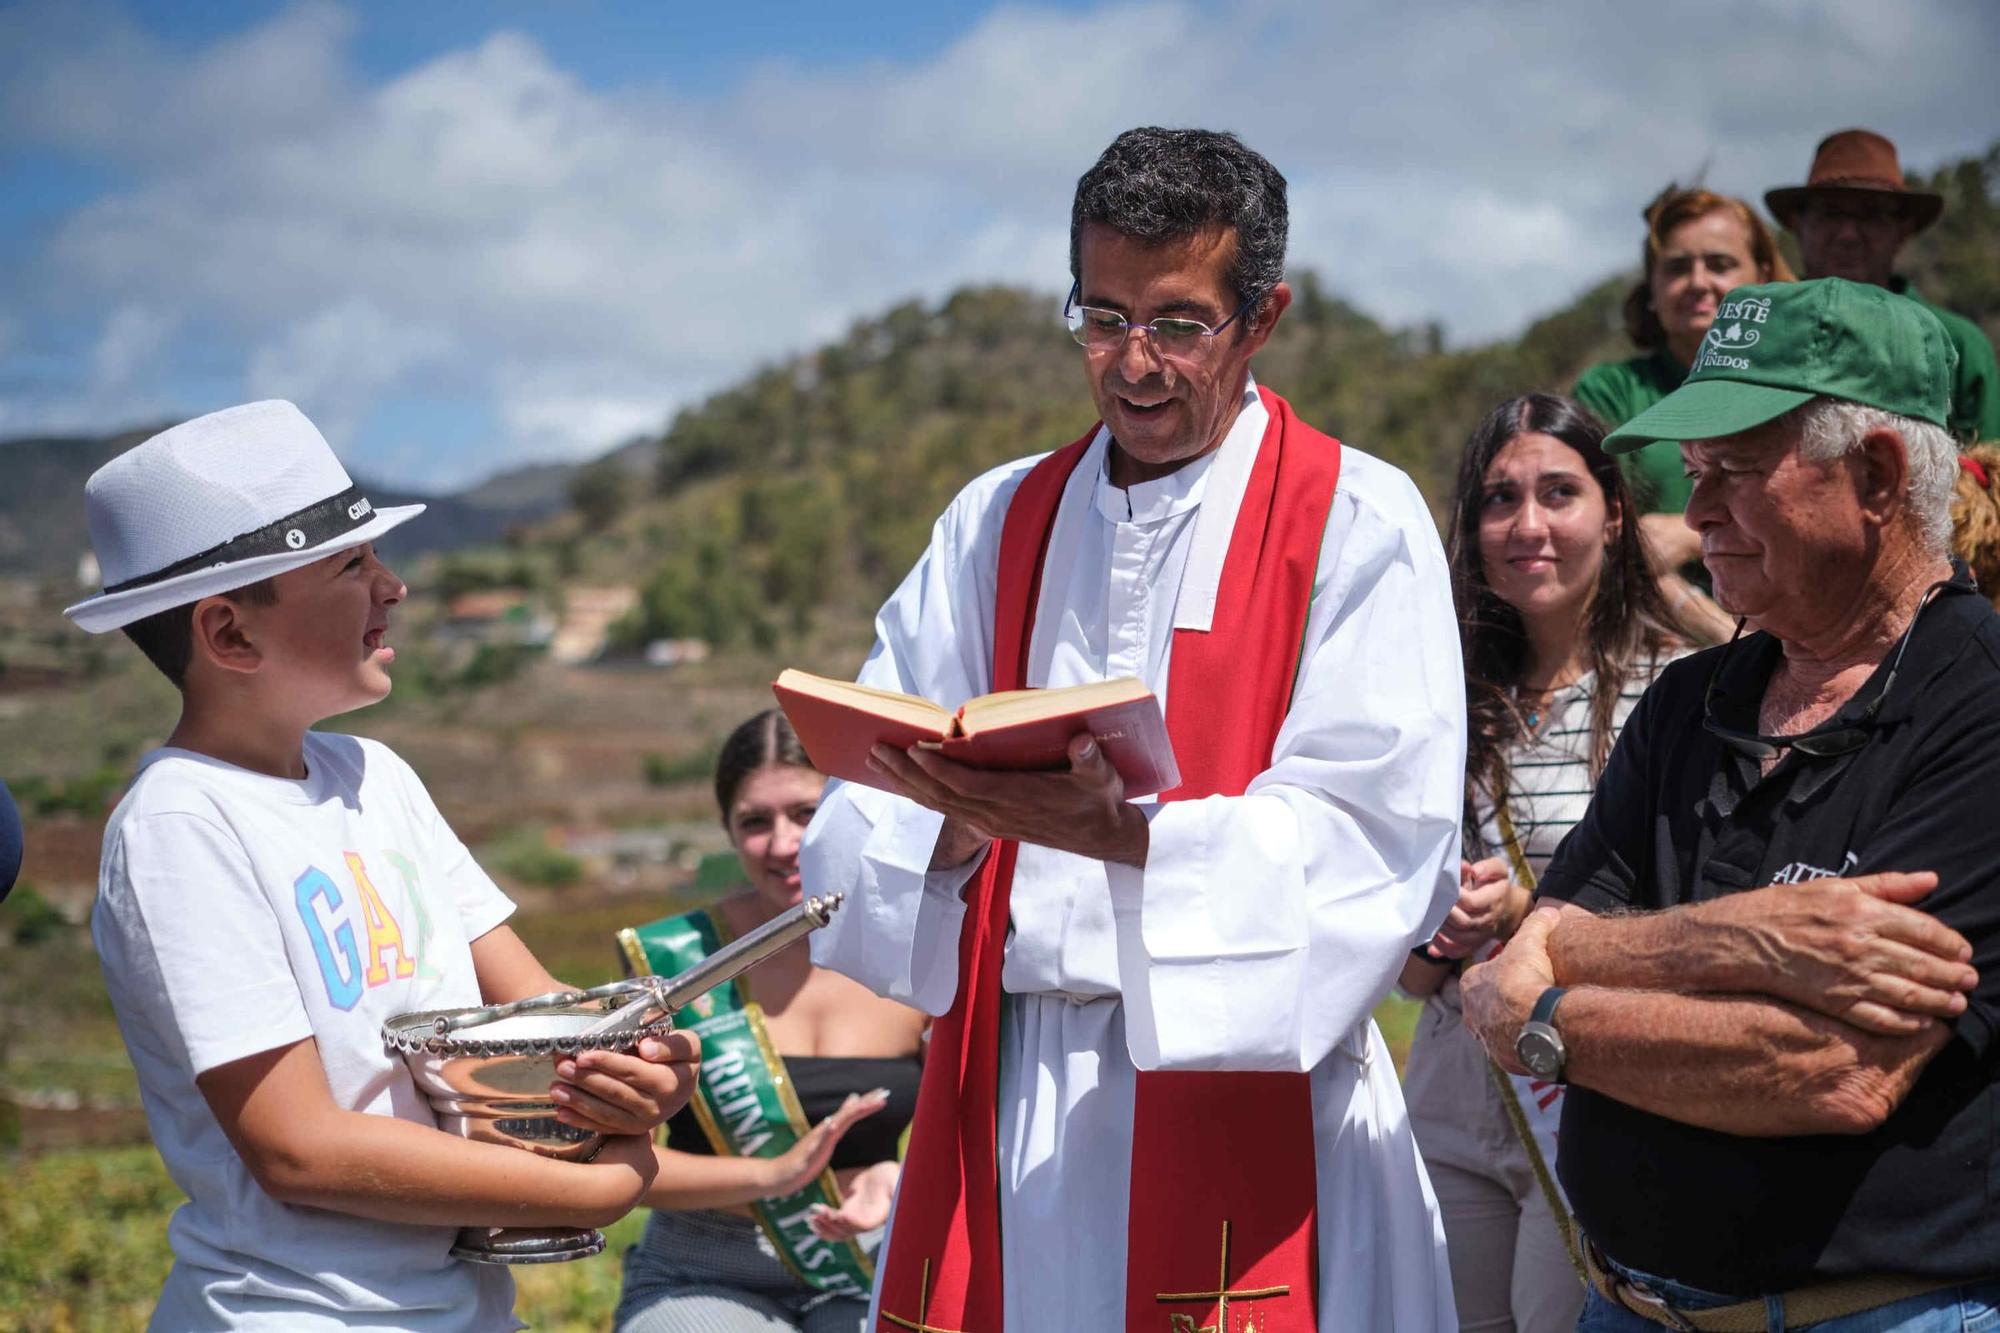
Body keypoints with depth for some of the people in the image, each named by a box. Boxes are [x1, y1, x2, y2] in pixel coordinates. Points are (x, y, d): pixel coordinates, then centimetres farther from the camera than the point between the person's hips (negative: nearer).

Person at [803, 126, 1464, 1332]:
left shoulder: (1361, 523, -1)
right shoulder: (998, 520, 14)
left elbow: (1375, 840, -13)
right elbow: (868, 807, 6)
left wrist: (1120, 836, -27)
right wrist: (963, 825, -17)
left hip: (1240, 1086, -4)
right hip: (1002, 1099, 4)